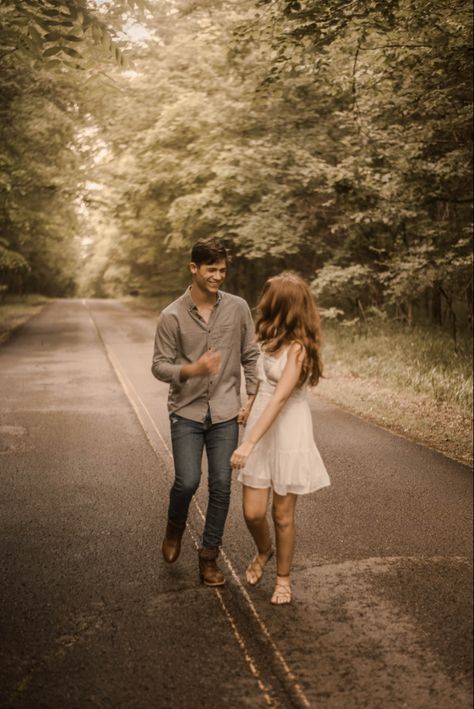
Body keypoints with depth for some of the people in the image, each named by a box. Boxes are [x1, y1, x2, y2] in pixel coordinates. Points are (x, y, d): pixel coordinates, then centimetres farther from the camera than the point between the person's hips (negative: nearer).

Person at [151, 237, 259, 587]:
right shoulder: (172, 316, -7)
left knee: (221, 485, 2)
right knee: (188, 481, -9)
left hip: (225, 413, 2)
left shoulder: (238, 308, -1)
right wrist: (192, 370, -24)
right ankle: (175, 527, 25)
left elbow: (250, 356, 6)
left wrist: (251, 398, 0)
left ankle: (209, 556, 18)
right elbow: (160, 365, -5)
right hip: (186, 411, -2)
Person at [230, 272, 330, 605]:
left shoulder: (298, 347, -18)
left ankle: (283, 577, 28)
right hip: (260, 430, 6)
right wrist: (248, 409, 26)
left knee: (283, 515, 7)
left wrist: (249, 443, -30)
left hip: (289, 433, -6)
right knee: (253, 512, 4)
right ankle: (264, 551, 35)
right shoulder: (274, 339, 8)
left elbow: (280, 399, -26)